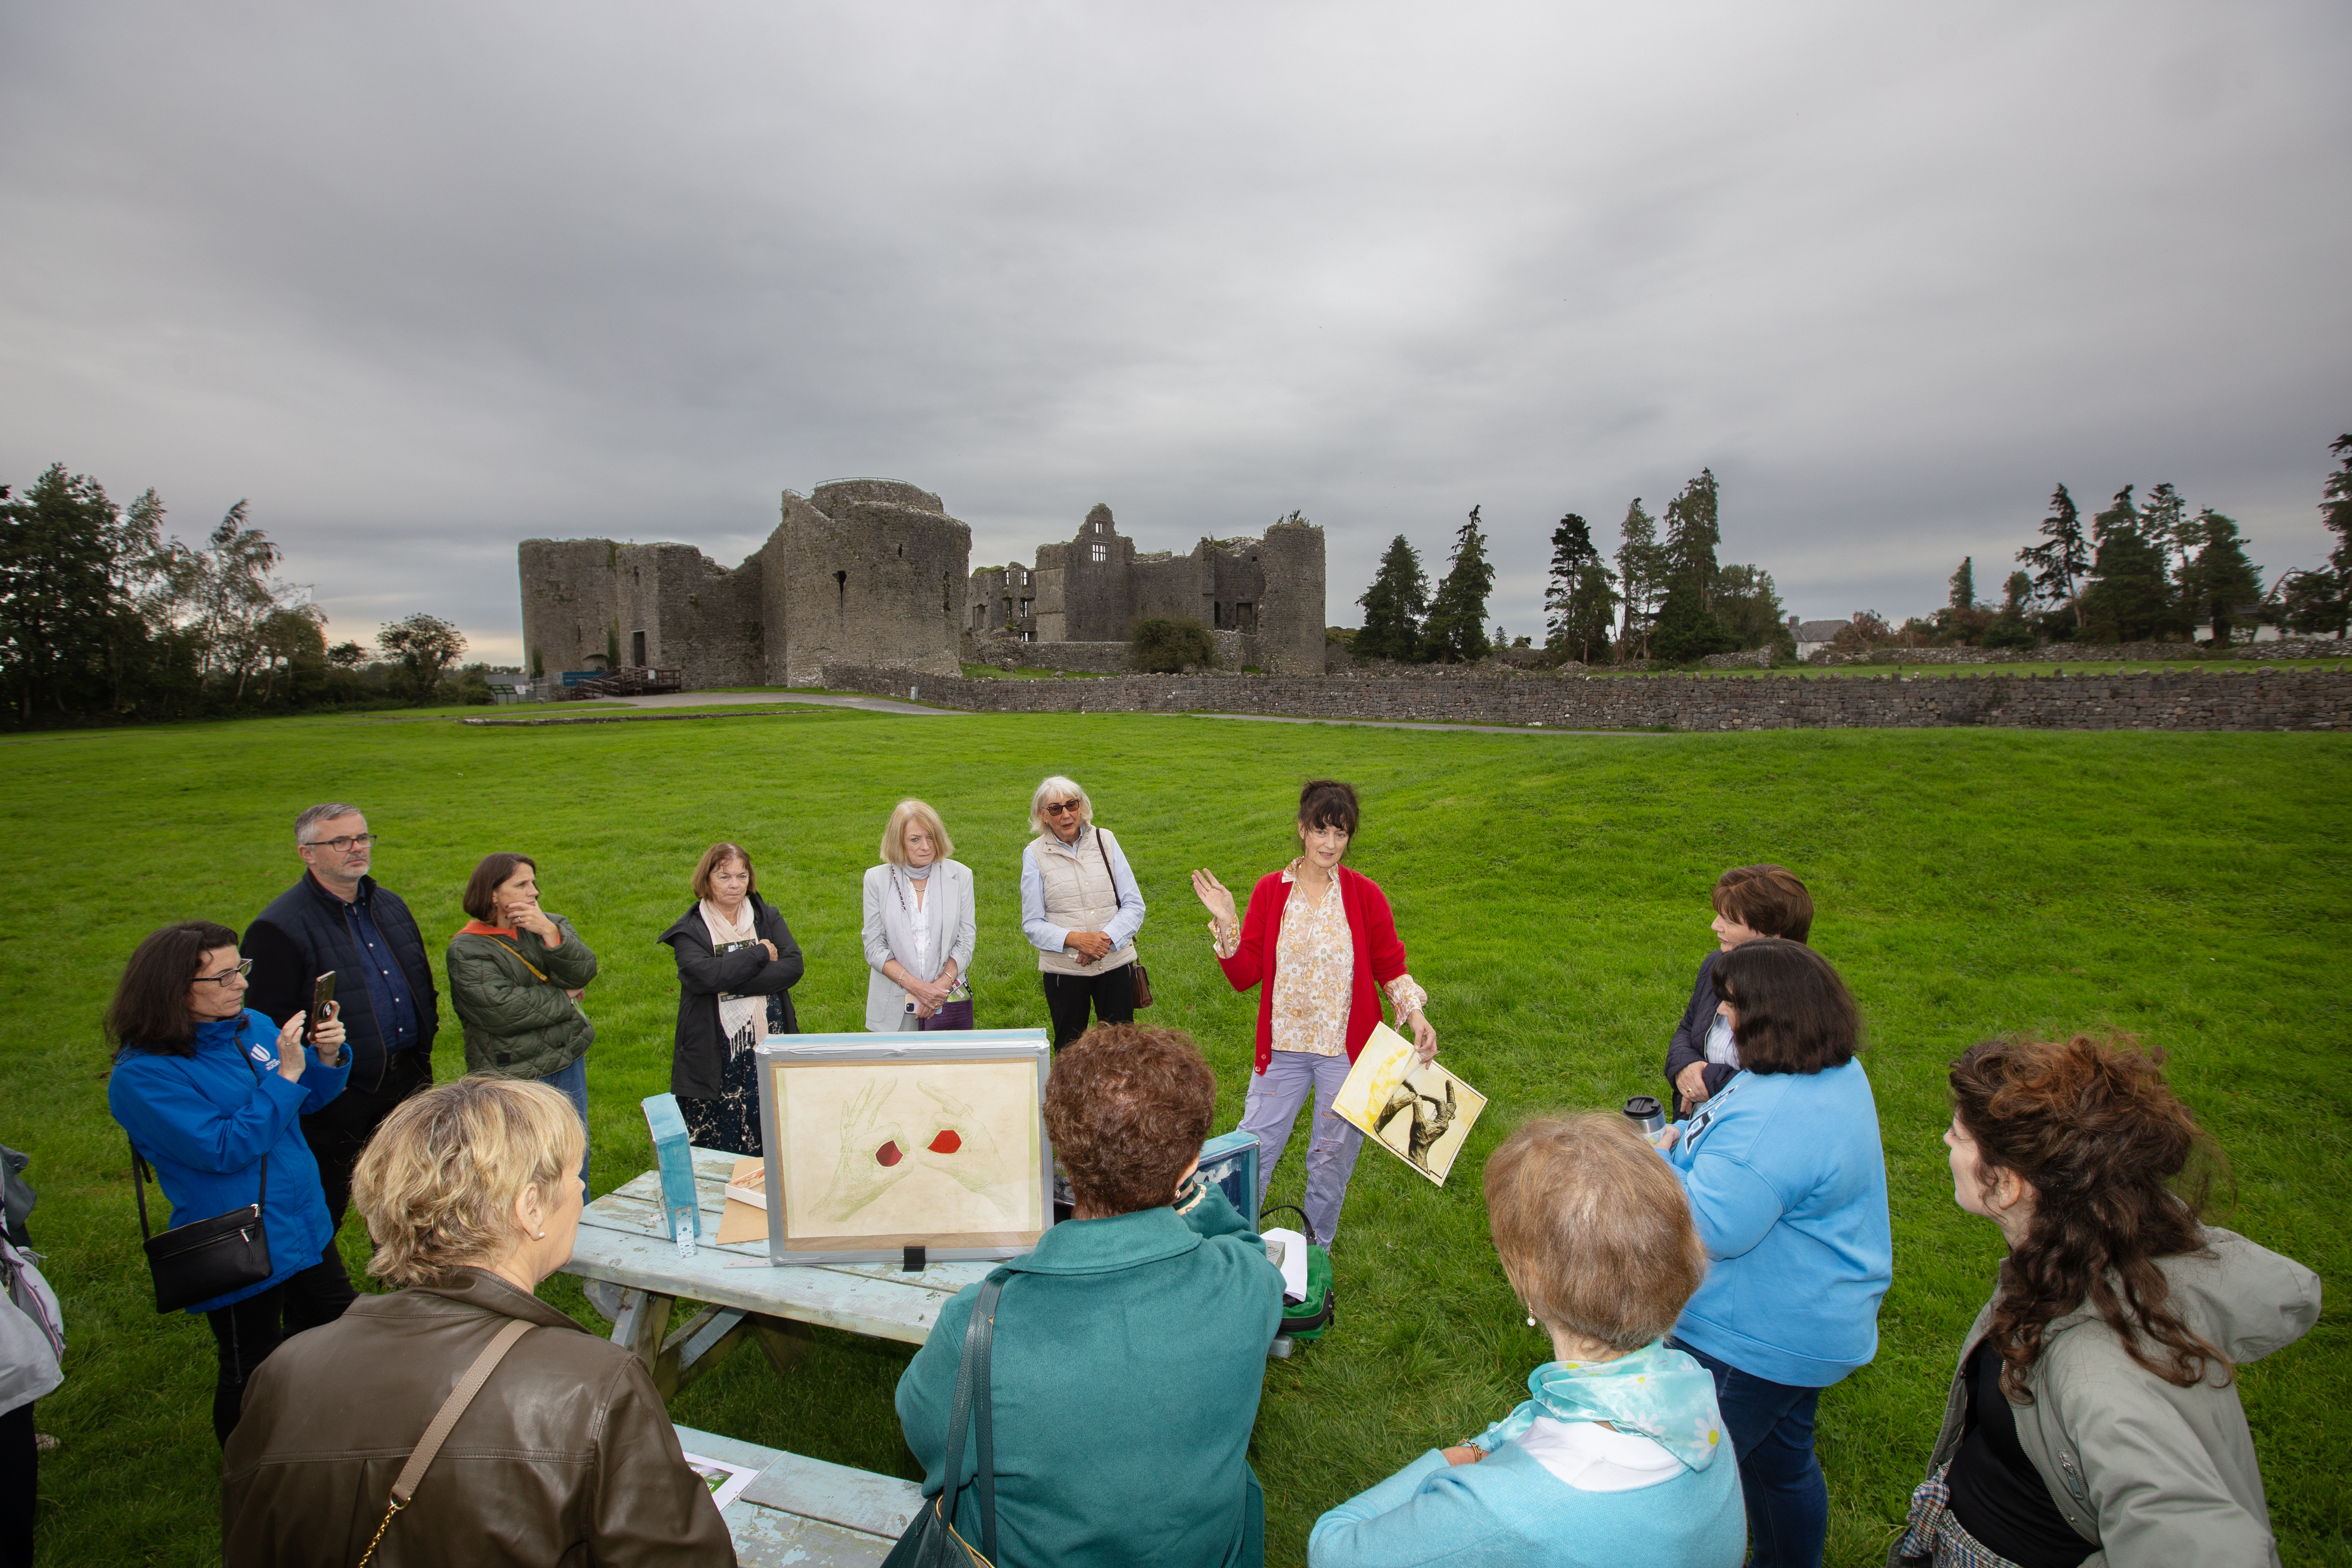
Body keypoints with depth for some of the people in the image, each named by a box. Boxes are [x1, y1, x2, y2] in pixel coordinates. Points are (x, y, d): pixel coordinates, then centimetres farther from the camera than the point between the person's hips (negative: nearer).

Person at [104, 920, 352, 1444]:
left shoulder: (252, 1025, -3)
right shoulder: (142, 1075, -21)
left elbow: (310, 1100, 7)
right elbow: (224, 1149, -26)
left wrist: (328, 1058, -14)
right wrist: (286, 1074, -28)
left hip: (307, 1226, 7)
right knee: (254, 1378, 14)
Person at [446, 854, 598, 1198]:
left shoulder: (551, 925, 7)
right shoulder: (467, 950, -7)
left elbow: (583, 972, -9)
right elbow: (503, 1010, -18)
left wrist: (551, 934, -22)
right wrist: (563, 999, -7)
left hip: (568, 1064, 5)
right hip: (512, 1076, -5)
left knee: (575, 1166, 14)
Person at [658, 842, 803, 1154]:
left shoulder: (768, 917, 10)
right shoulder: (690, 929, 3)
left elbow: (793, 967, -6)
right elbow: (703, 975, -17)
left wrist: (731, 981, -13)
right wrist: (760, 954, -9)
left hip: (771, 1049, 2)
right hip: (717, 1058, -2)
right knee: (715, 1159, 0)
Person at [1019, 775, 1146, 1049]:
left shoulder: (1105, 841, 3)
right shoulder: (1035, 854, -2)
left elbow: (1134, 904, 1)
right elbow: (1032, 924, -4)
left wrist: (1106, 938, -15)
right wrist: (1075, 939, -19)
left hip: (1116, 963, 1)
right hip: (1064, 970, -1)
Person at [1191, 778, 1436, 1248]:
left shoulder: (1365, 895, -6)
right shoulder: (1271, 889, -3)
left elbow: (1391, 968, 4)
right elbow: (1245, 976, -4)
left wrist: (1414, 1014, -12)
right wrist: (1225, 922, -16)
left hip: (1347, 1050, -1)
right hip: (1283, 1046, 1)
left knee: (1332, 1158, 14)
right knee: (1251, 1153, 8)